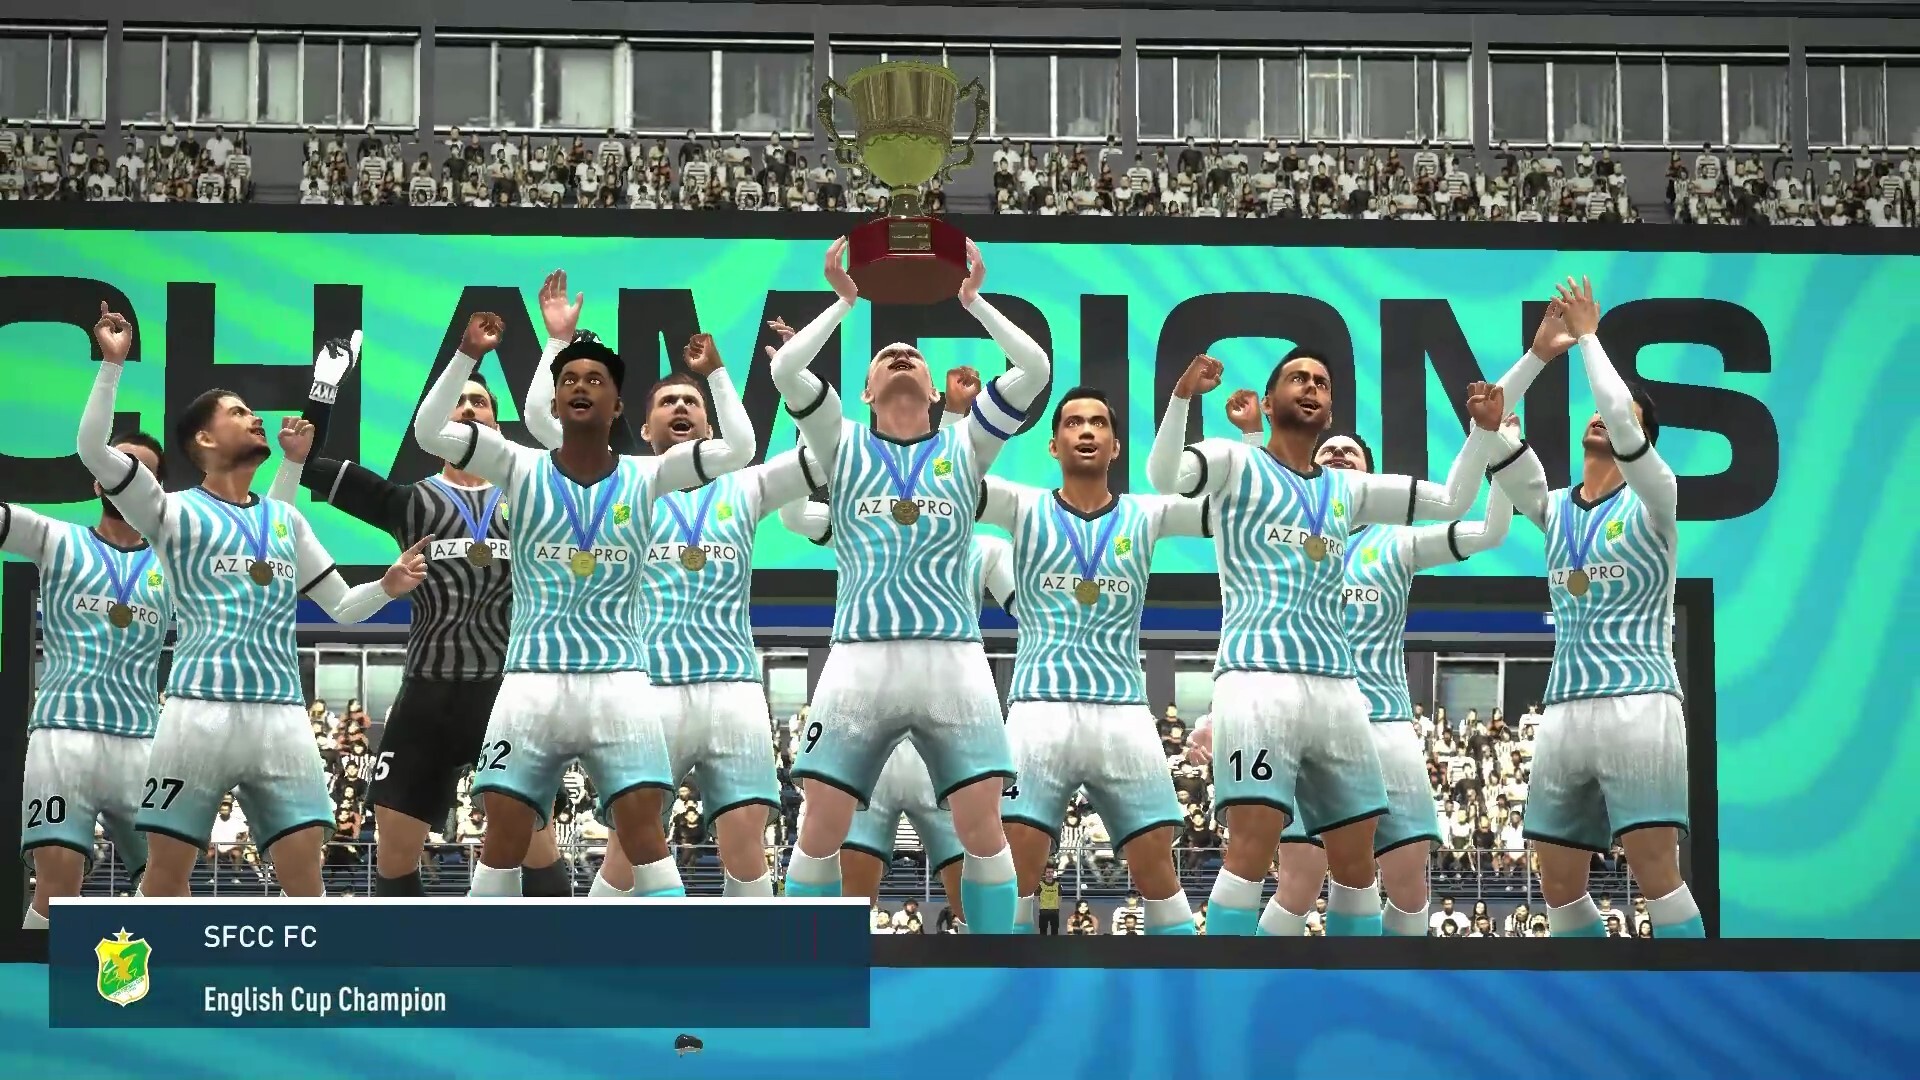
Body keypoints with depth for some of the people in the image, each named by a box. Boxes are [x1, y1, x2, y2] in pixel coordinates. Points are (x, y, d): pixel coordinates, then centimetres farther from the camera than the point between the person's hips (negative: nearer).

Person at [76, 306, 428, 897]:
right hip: (200, 710, -4)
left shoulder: (287, 519, 19)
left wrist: (387, 586, 3)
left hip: (283, 715, 4)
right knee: (166, 874, 1)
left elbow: (343, 608, 23)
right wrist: (113, 363, -12)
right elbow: (93, 449, -10)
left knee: (305, 877, 0)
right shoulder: (175, 512, 5)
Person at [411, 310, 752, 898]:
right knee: (503, 840, 1)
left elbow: (738, 449, -4)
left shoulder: (645, 477, 4)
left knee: (646, 836, -4)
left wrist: (714, 373, -3)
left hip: (619, 683, 0)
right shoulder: (522, 470, 2)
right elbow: (429, 431, -6)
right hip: (531, 682, 0)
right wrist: (467, 356, -12)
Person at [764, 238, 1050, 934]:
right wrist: (848, 300, 4)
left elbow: (1034, 371, 2)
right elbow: (785, 370, -3)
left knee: (982, 830, -4)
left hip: (954, 658, 0)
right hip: (861, 659, 0)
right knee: (821, 831, -3)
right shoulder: (844, 447, 12)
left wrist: (971, 300, 7)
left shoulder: (963, 448, 13)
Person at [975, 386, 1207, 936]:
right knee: (1015, 869, -7)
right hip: (1040, 711, -1)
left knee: (1157, 868, 3)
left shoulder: (1145, 515, 10)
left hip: (1124, 714, 2)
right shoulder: (1024, 509, 6)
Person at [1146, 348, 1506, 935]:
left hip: (1337, 688, 6)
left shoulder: (1349, 488, 20)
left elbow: (1451, 502, 21)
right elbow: (1163, 475, -15)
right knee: (1252, 849, -17)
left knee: (1356, 863, 9)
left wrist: (1484, 431, 8)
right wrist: (1182, 396, -29)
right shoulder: (1236, 463, 5)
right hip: (1259, 680, -6)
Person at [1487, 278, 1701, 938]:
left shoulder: (1651, 501, 1)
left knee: (1656, 873, -12)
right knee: (1559, 885, 5)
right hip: (1564, 711, 6)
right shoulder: (1554, 509, 15)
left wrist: (1588, 336, -5)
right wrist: (1543, 350, 1)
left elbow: (1621, 418, -17)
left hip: (1638, 704, -6)